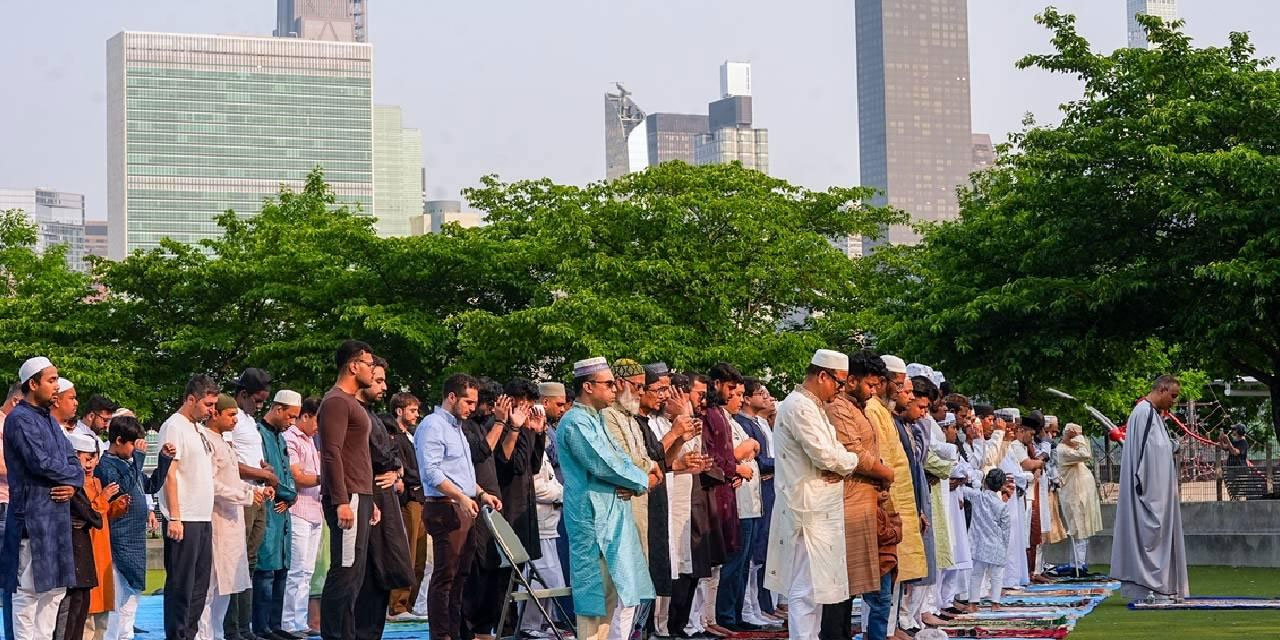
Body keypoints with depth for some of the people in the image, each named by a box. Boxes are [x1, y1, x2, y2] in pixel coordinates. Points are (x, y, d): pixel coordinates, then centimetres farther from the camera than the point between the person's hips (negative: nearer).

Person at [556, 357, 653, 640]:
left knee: (624, 592, 11)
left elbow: (621, 460, 15)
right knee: (597, 593, -8)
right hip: (593, 518, -10)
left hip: (612, 516, 10)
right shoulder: (576, 422, -13)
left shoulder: (595, 420, 18)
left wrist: (633, 484, -7)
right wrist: (641, 480, -5)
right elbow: (604, 465, -20)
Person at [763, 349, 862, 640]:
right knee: (807, 587, -10)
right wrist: (852, 460, -3)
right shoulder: (800, 406, -16)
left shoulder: (810, 406, 18)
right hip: (809, 509, -11)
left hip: (816, 509, 11)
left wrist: (841, 468, -5)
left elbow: (831, 451, 18)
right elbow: (825, 455, -23)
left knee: (813, 585, 15)